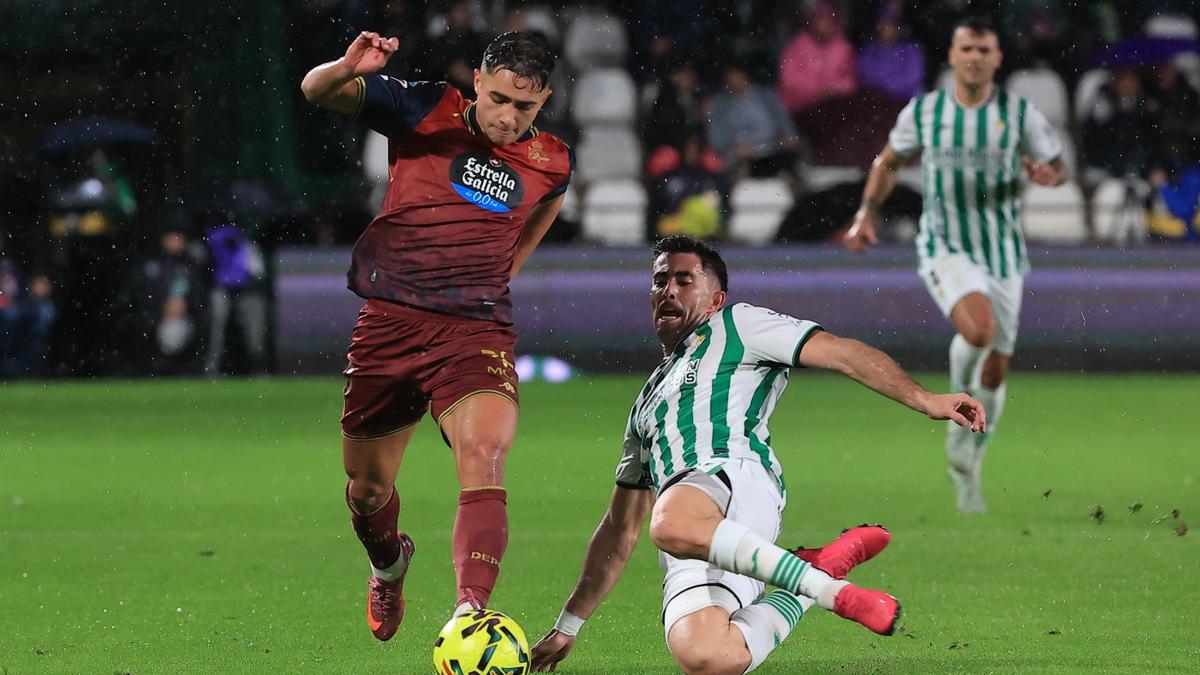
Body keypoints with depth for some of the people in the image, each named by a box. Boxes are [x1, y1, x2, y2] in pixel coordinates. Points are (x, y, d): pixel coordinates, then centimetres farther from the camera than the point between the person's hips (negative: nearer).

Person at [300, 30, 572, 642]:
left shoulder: (552, 163, 4)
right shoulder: (425, 111, -4)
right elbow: (317, 91, -9)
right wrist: (347, 68, -31)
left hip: (477, 332, 0)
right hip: (390, 321, 0)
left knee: (483, 459, -27)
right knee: (367, 490, 11)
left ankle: (470, 613, -39)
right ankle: (389, 566, 46)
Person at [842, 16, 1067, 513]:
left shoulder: (1019, 113, -2)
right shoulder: (922, 112, -1)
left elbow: (1059, 167, 6)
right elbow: (888, 163, 15)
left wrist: (1048, 173, -18)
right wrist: (866, 214, 2)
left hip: (1003, 253, 2)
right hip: (946, 249, -2)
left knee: (994, 373, 6)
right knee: (978, 328, -31)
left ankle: (967, 469, 26)